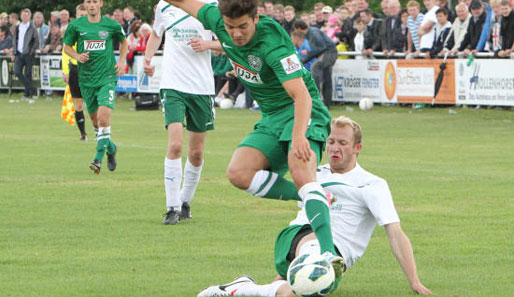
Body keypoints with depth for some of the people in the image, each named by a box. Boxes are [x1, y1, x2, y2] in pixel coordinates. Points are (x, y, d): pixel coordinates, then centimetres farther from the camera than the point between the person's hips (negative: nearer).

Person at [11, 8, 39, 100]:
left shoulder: (32, 28, -2)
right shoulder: (17, 27, 12)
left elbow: (37, 41, -4)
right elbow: (14, 40, 17)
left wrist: (31, 51, -13)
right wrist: (14, 52, 9)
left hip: (28, 54, -5)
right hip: (19, 54, 5)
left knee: (28, 74, -1)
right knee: (17, 72, -7)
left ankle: (27, 93, 9)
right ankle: (32, 89, -1)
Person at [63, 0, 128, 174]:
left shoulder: (111, 25, 0)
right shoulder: (76, 25, 1)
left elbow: (123, 42, 19)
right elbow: (67, 47, 12)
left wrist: (122, 61, 6)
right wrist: (77, 56, -8)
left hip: (107, 77, -3)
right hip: (86, 79, 3)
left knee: (103, 117, -19)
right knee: (94, 119, 11)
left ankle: (98, 158, -17)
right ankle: (111, 148, 36)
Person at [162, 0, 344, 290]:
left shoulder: (273, 43, -27)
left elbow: (301, 95, -35)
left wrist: (299, 135, -50)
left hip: (301, 112, -8)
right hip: (271, 117, 8)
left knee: (302, 173, -32)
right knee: (239, 173, -17)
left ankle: (329, 253, -45)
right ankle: (315, 199, -7)